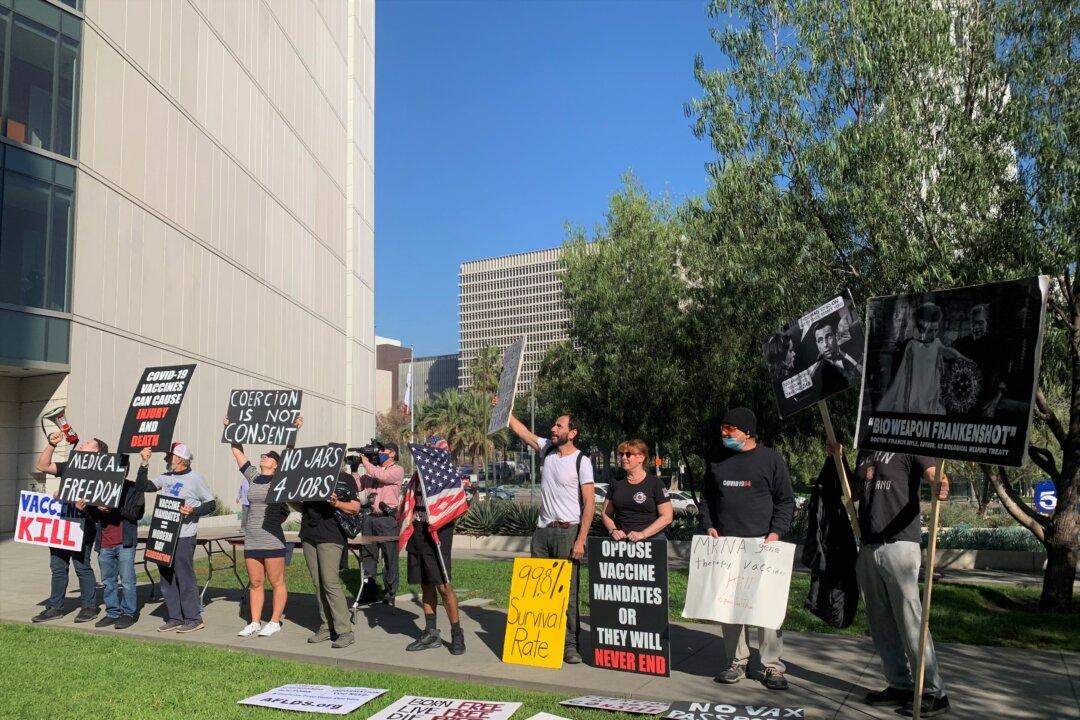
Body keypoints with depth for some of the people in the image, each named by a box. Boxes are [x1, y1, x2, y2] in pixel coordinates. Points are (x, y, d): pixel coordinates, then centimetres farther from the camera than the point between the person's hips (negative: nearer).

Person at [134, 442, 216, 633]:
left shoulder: (195, 479, -6)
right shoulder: (165, 477, 12)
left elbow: (211, 503, -4)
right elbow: (141, 487, 9)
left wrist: (193, 511, -19)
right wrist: (144, 464, 3)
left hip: (183, 537, -7)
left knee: (185, 577, -5)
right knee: (167, 579, 11)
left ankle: (194, 618, 3)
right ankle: (175, 618, 20)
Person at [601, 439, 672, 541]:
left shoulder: (655, 483, 0)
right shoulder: (617, 483, 12)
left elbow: (667, 517, -5)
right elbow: (605, 513, 15)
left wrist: (643, 534, -13)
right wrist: (613, 530, -3)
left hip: (651, 538, -3)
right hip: (621, 540, 3)